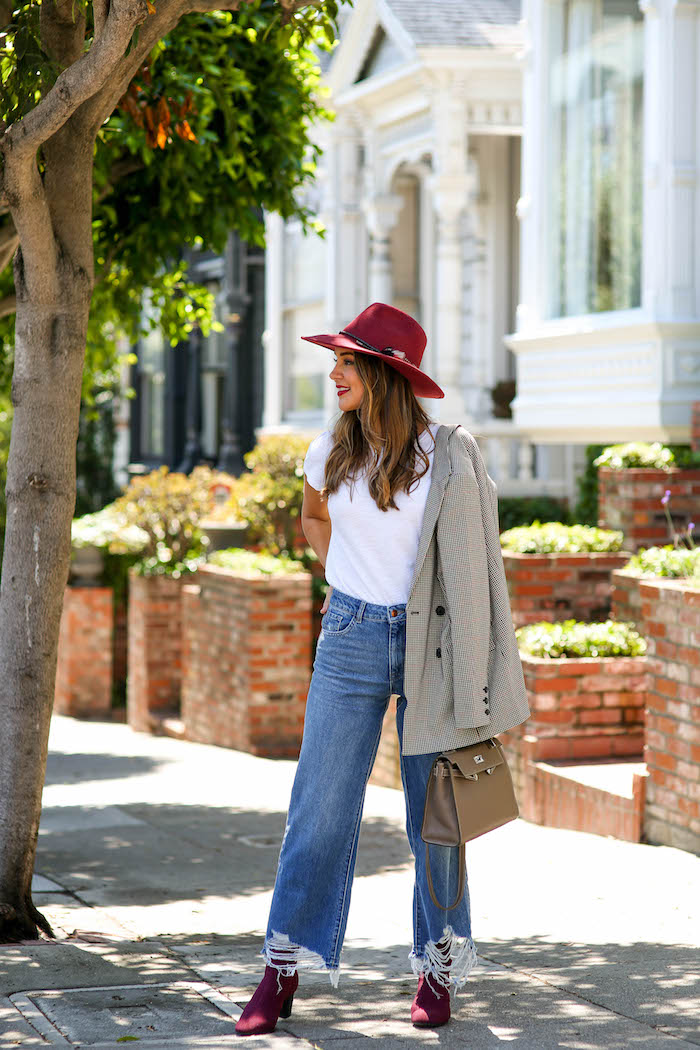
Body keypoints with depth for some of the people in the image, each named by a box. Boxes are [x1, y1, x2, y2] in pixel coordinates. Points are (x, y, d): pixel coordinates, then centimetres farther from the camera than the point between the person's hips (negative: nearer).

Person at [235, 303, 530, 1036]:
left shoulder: (449, 457, -7)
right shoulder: (330, 452, 3)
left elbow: (470, 563, -1)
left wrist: (477, 683, -4)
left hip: (426, 641, -2)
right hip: (350, 639, 2)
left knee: (434, 814, 5)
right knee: (319, 808, -1)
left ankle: (439, 969, 19)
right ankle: (284, 971, 7)